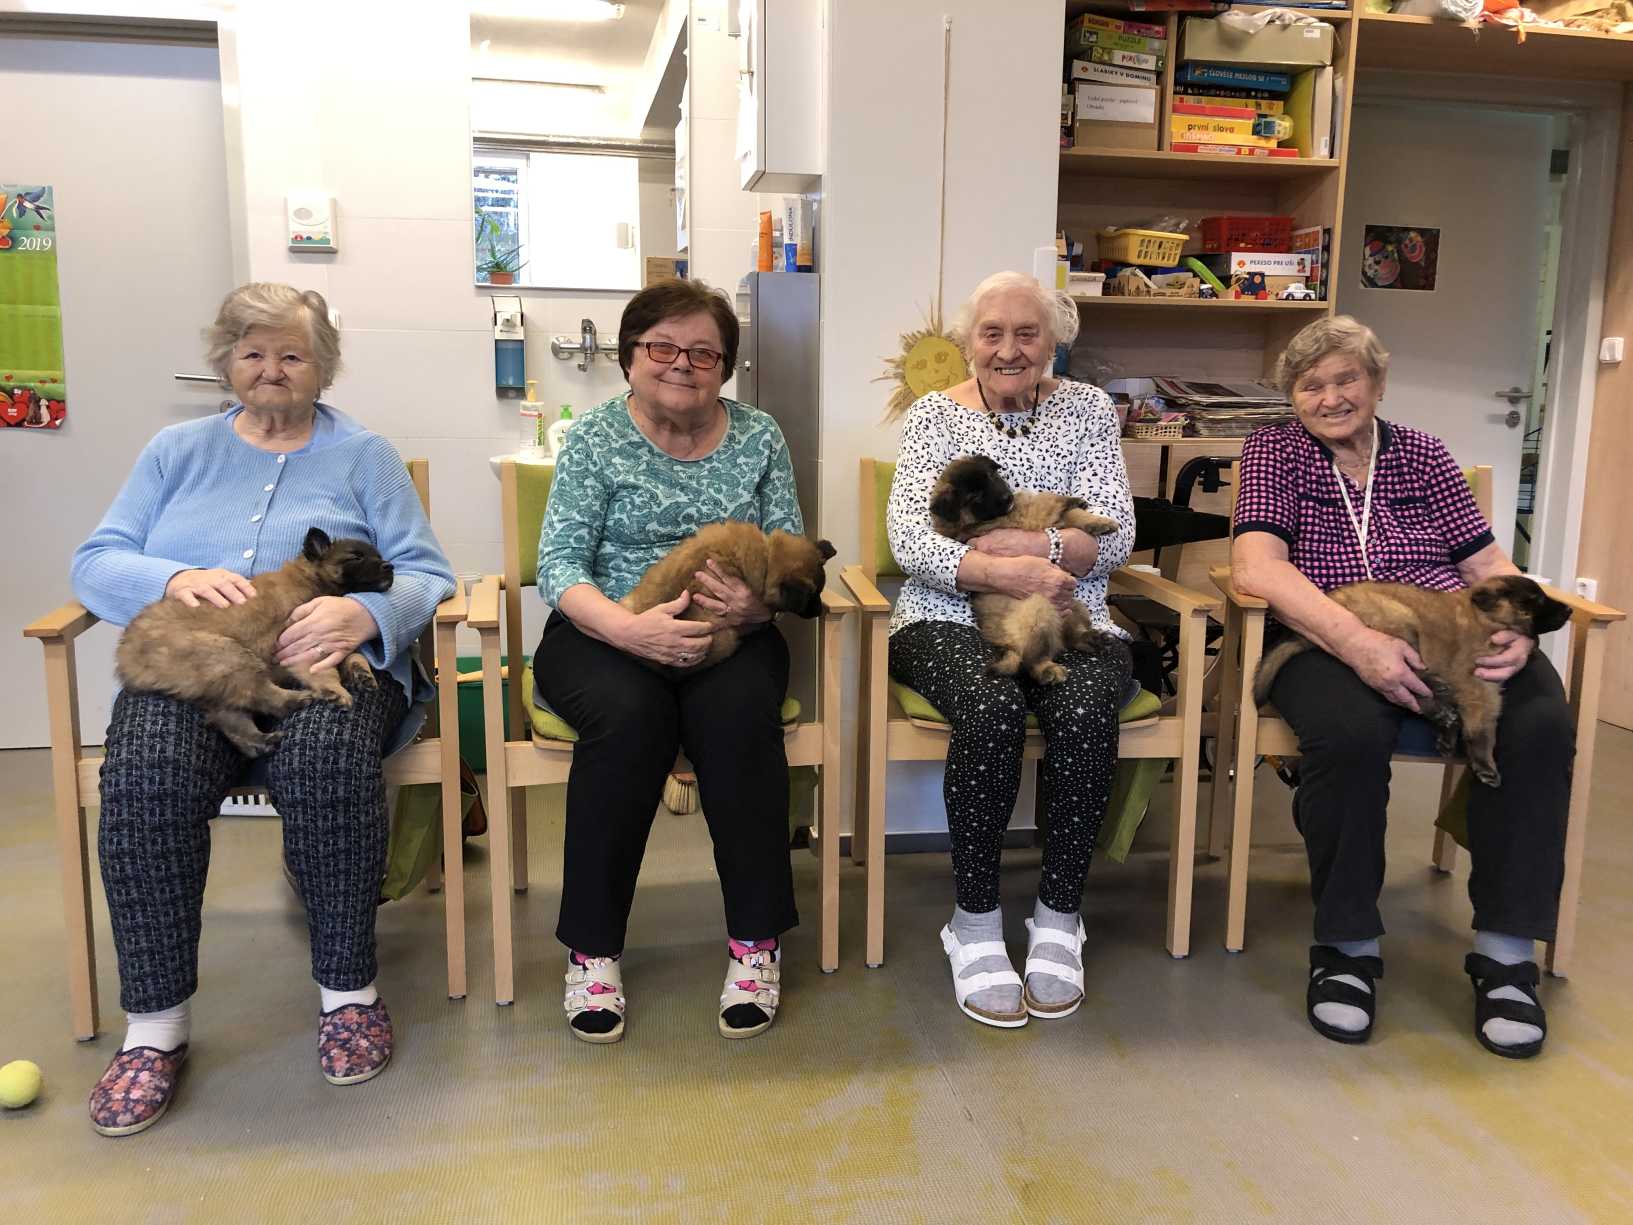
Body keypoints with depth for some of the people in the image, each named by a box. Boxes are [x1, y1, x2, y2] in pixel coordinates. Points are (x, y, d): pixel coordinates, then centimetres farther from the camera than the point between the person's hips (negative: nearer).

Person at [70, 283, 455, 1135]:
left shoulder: (364, 455, 16)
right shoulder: (177, 451, 22)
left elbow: (426, 575, 3)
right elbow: (94, 563, 10)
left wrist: (366, 613, -19)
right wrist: (175, 578, -12)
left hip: (327, 664, -1)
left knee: (328, 762, -35)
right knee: (144, 777, -31)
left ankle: (348, 987, -15)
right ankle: (155, 1021, -16)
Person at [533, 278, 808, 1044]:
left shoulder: (759, 437, 9)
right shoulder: (596, 438, 2)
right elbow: (559, 564, -8)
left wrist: (762, 601, -21)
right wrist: (628, 628, -26)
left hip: (728, 636, 2)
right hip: (607, 632, -1)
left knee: (738, 711, -31)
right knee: (629, 714, -33)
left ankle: (756, 940, -15)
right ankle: (591, 949, -16)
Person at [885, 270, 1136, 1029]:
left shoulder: (1088, 410, 11)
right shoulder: (933, 414, 7)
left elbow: (1115, 534, -1)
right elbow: (909, 539, -8)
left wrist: (1023, 544, -16)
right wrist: (1006, 573, -22)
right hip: (950, 619, -1)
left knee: (1087, 710, -31)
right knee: (992, 708, -34)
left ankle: (1058, 921, -13)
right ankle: (975, 923, -16)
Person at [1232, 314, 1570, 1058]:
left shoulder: (1423, 456, 19)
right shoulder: (1273, 451, 9)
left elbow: (1492, 566, 14)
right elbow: (1256, 567, -8)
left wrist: (1517, 628, -11)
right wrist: (1356, 640, -23)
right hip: (1327, 644, -3)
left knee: (1539, 725, -28)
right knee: (1351, 732, -36)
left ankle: (1505, 951, -13)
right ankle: (1347, 945, -15)